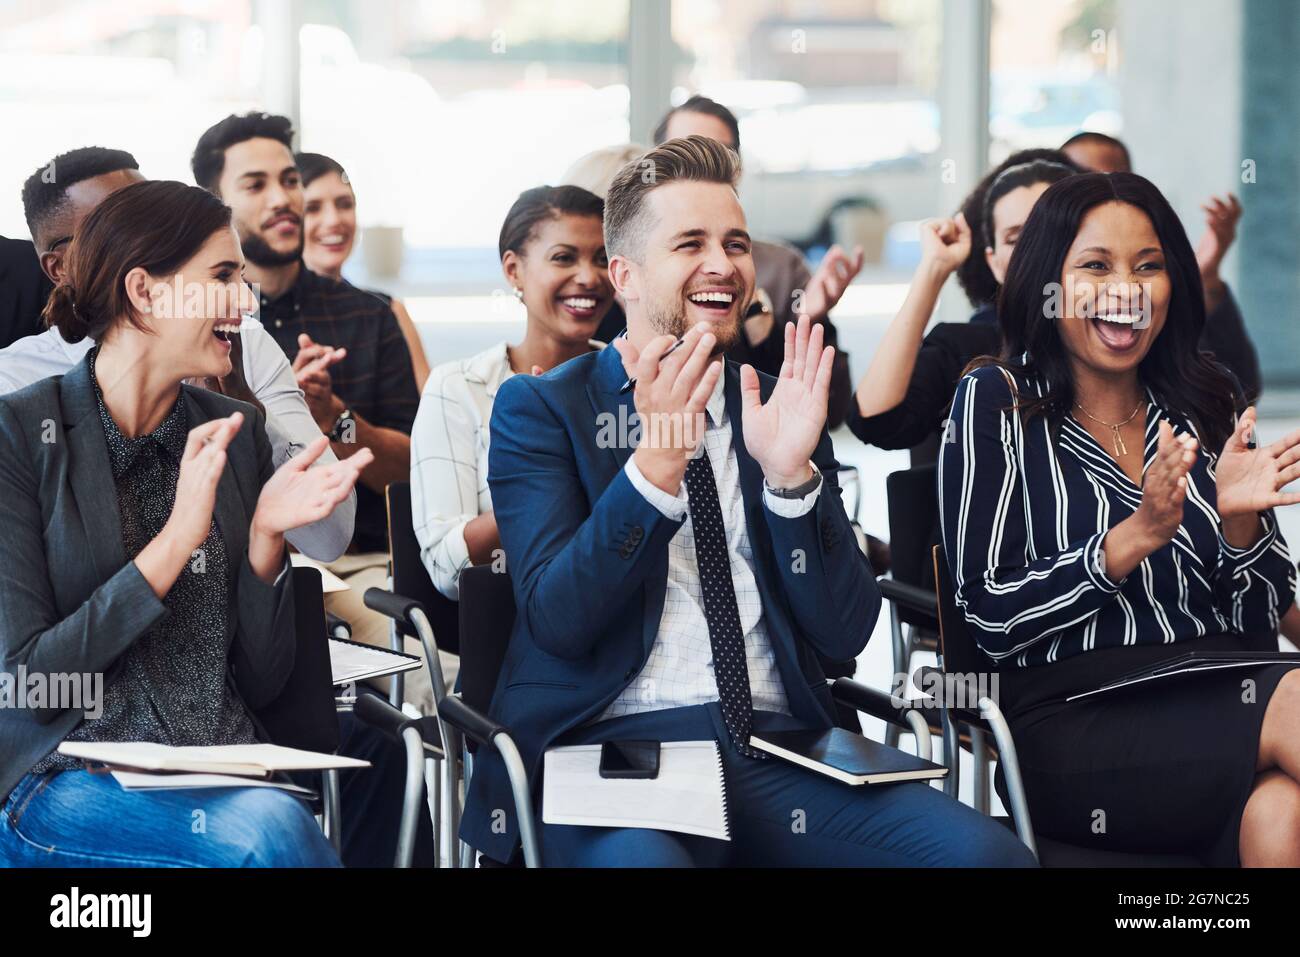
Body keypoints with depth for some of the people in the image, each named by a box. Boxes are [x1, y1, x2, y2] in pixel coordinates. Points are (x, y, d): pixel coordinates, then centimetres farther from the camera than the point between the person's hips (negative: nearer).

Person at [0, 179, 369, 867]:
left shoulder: (237, 432, 10)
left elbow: (261, 683, 11)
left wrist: (264, 538, -5)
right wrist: (178, 539, -15)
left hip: (226, 774, 4)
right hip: (65, 780, -4)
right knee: (269, 829, -31)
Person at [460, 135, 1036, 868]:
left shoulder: (782, 407, 18)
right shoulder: (540, 409, 8)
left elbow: (845, 632, 9)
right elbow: (556, 619, -6)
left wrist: (791, 473, -6)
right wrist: (655, 465, -17)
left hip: (778, 749, 4)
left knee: (989, 852, -23)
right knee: (643, 855, -39)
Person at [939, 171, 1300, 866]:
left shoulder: (1205, 405, 17)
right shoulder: (996, 404, 6)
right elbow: (988, 618, -3)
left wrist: (1239, 517, -6)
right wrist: (1138, 535, -14)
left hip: (1215, 699, 4)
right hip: (1070, 720, -3)